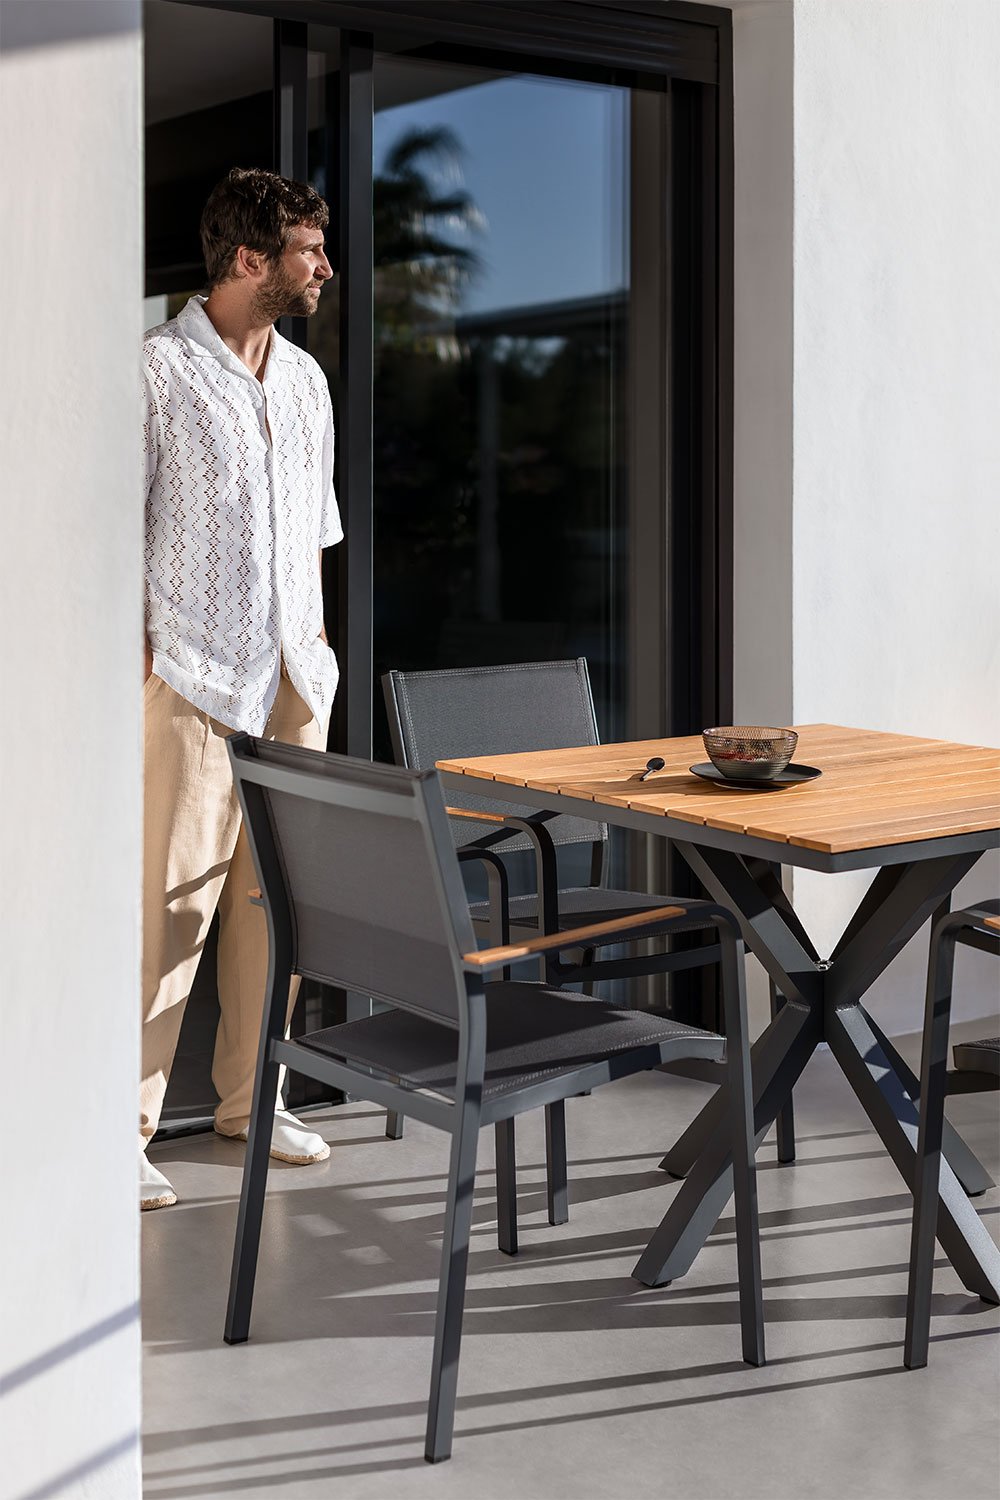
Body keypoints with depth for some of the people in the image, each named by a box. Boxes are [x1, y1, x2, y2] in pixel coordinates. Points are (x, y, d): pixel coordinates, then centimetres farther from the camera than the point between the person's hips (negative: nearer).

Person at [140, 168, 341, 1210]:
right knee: (169, 902, -8)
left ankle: (249, 1096, 22)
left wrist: (316, 646, 17)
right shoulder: (158, 369, -6)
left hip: (291, 678, 7)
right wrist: (135, 649, -14)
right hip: (191, 679, -7)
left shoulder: (304, 378, 15)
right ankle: (125, 1127, 0)